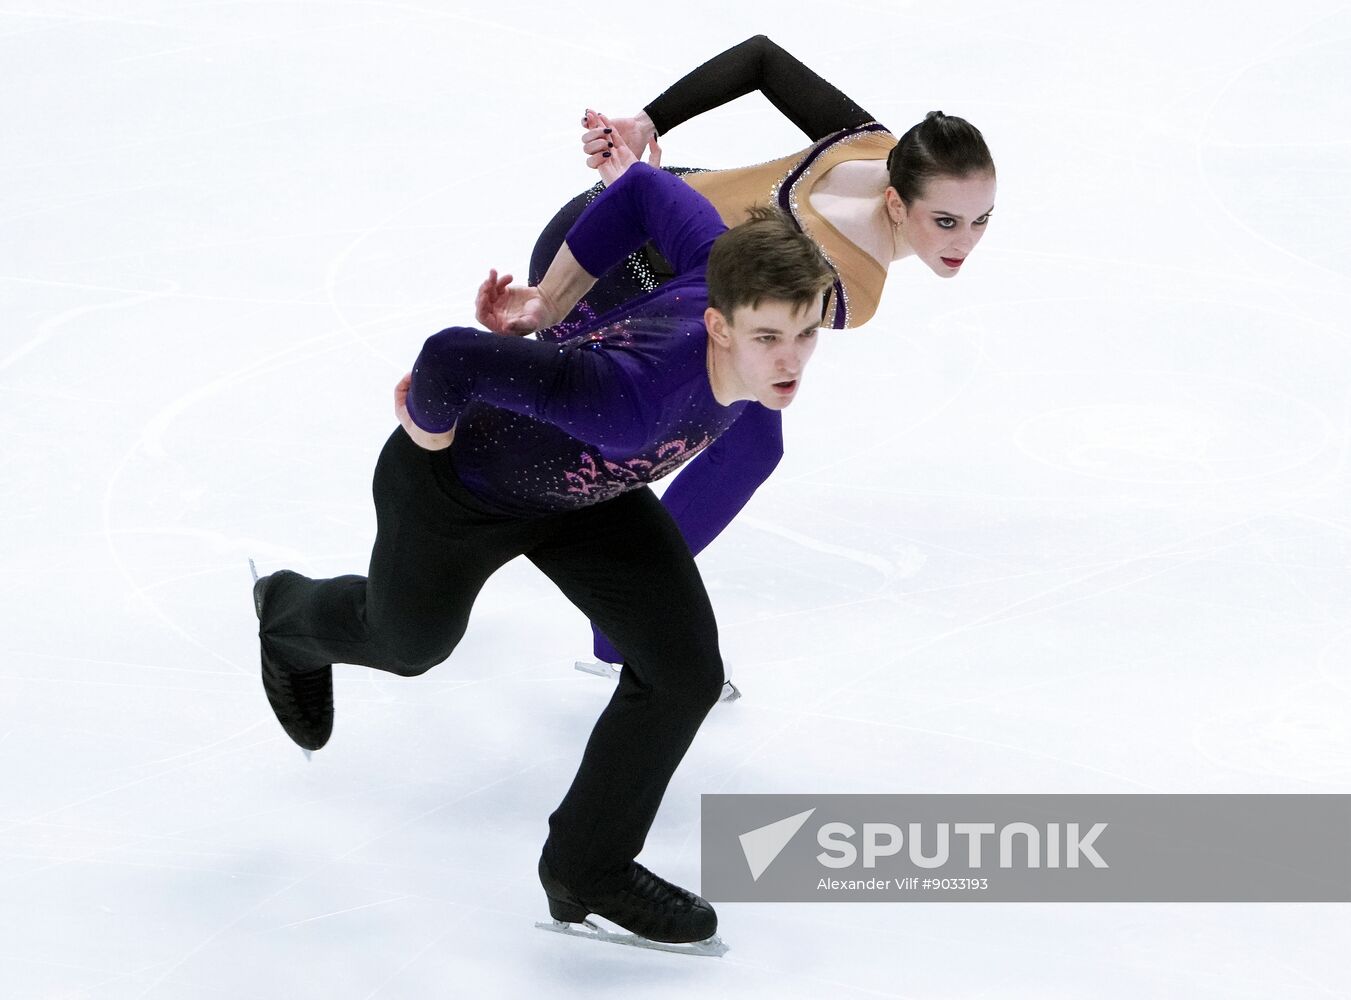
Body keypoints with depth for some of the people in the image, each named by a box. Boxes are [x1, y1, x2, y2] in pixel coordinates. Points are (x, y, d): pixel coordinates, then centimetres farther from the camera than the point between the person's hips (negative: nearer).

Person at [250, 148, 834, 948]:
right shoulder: (633, 398, -49)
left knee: (685, 669, -4)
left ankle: (589, 868, 19)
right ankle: (291, 617, 63)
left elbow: (647, 189, -13)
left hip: (581, 484, 5)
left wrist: (548, 304, -6)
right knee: (411, 640, 26)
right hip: (460, 489, -5)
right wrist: (432, 428, -29)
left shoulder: (739, 282, -28)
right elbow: (451, 357, -52)